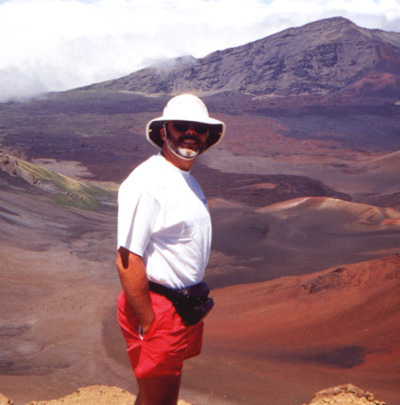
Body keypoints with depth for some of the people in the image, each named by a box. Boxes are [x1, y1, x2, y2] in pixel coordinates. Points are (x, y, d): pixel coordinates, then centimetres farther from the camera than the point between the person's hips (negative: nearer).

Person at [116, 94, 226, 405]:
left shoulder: (187, 181, 11)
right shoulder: (146, 183, -20)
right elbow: (127, 261, -23)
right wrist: (149, 325, -21)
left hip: (183, 306, 9)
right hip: (158, 308, -9)